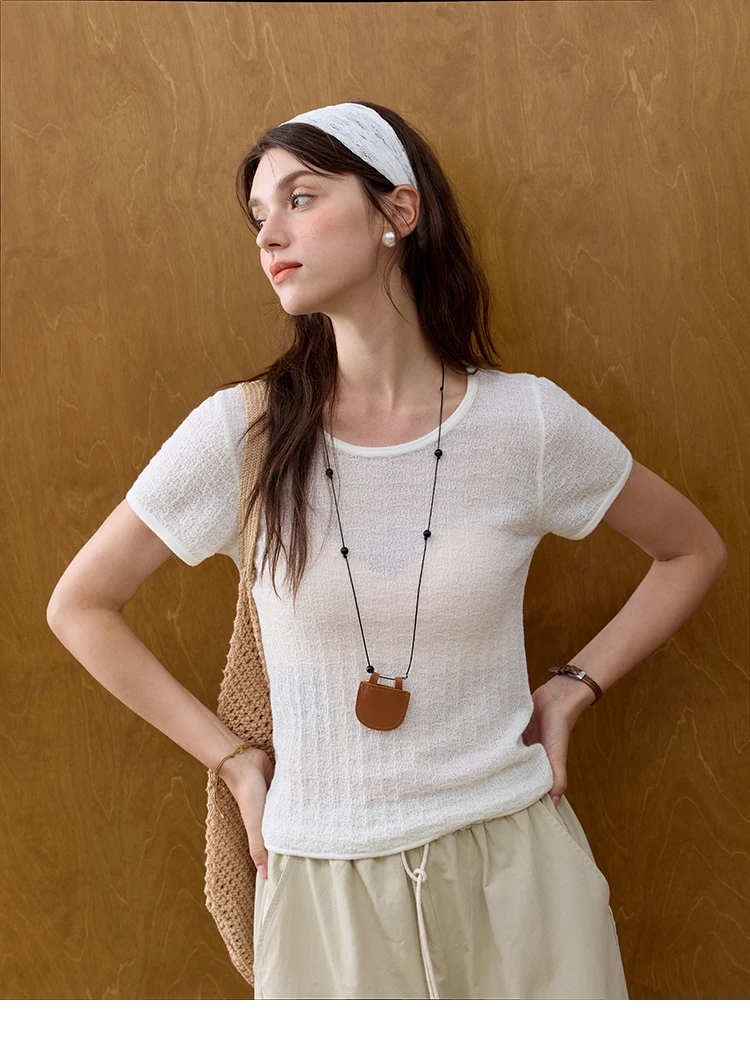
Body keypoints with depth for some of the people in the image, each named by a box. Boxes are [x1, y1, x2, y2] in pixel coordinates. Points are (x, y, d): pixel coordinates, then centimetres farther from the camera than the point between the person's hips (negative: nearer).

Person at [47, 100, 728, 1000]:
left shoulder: (528, 421, -9)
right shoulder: (240, 434, -10)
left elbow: (695, 552, 8)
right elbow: (78, 607, 2)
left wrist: (575, 689, -1)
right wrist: (233, 761, -1)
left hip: (513, 864, 1)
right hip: (325, 880, 0)